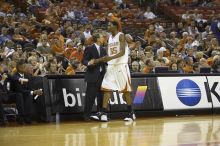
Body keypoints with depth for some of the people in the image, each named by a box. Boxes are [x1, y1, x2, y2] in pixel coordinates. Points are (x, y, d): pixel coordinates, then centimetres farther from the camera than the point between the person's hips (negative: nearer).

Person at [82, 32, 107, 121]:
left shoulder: (103, 50, 17)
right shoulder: (89, 49, -3)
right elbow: (84, 60, -9)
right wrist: (89, 63, -28)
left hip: (101, 75, 6)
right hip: (93, 76, -6)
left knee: (101, 96, 7)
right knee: (90, 96, -7)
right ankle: (87, 115, -1)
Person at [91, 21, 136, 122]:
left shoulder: (121, 36, -9)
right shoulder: (110, 38, 15)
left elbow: (122, 52, -19)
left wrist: (111, 58, -31)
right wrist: (102, 59, 7)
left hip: (121, 65, -8)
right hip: (111, 66, 8)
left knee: (125, 90, -2)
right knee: (107, 89, -2)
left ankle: (131, 113, 7)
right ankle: (103, 114, -5)